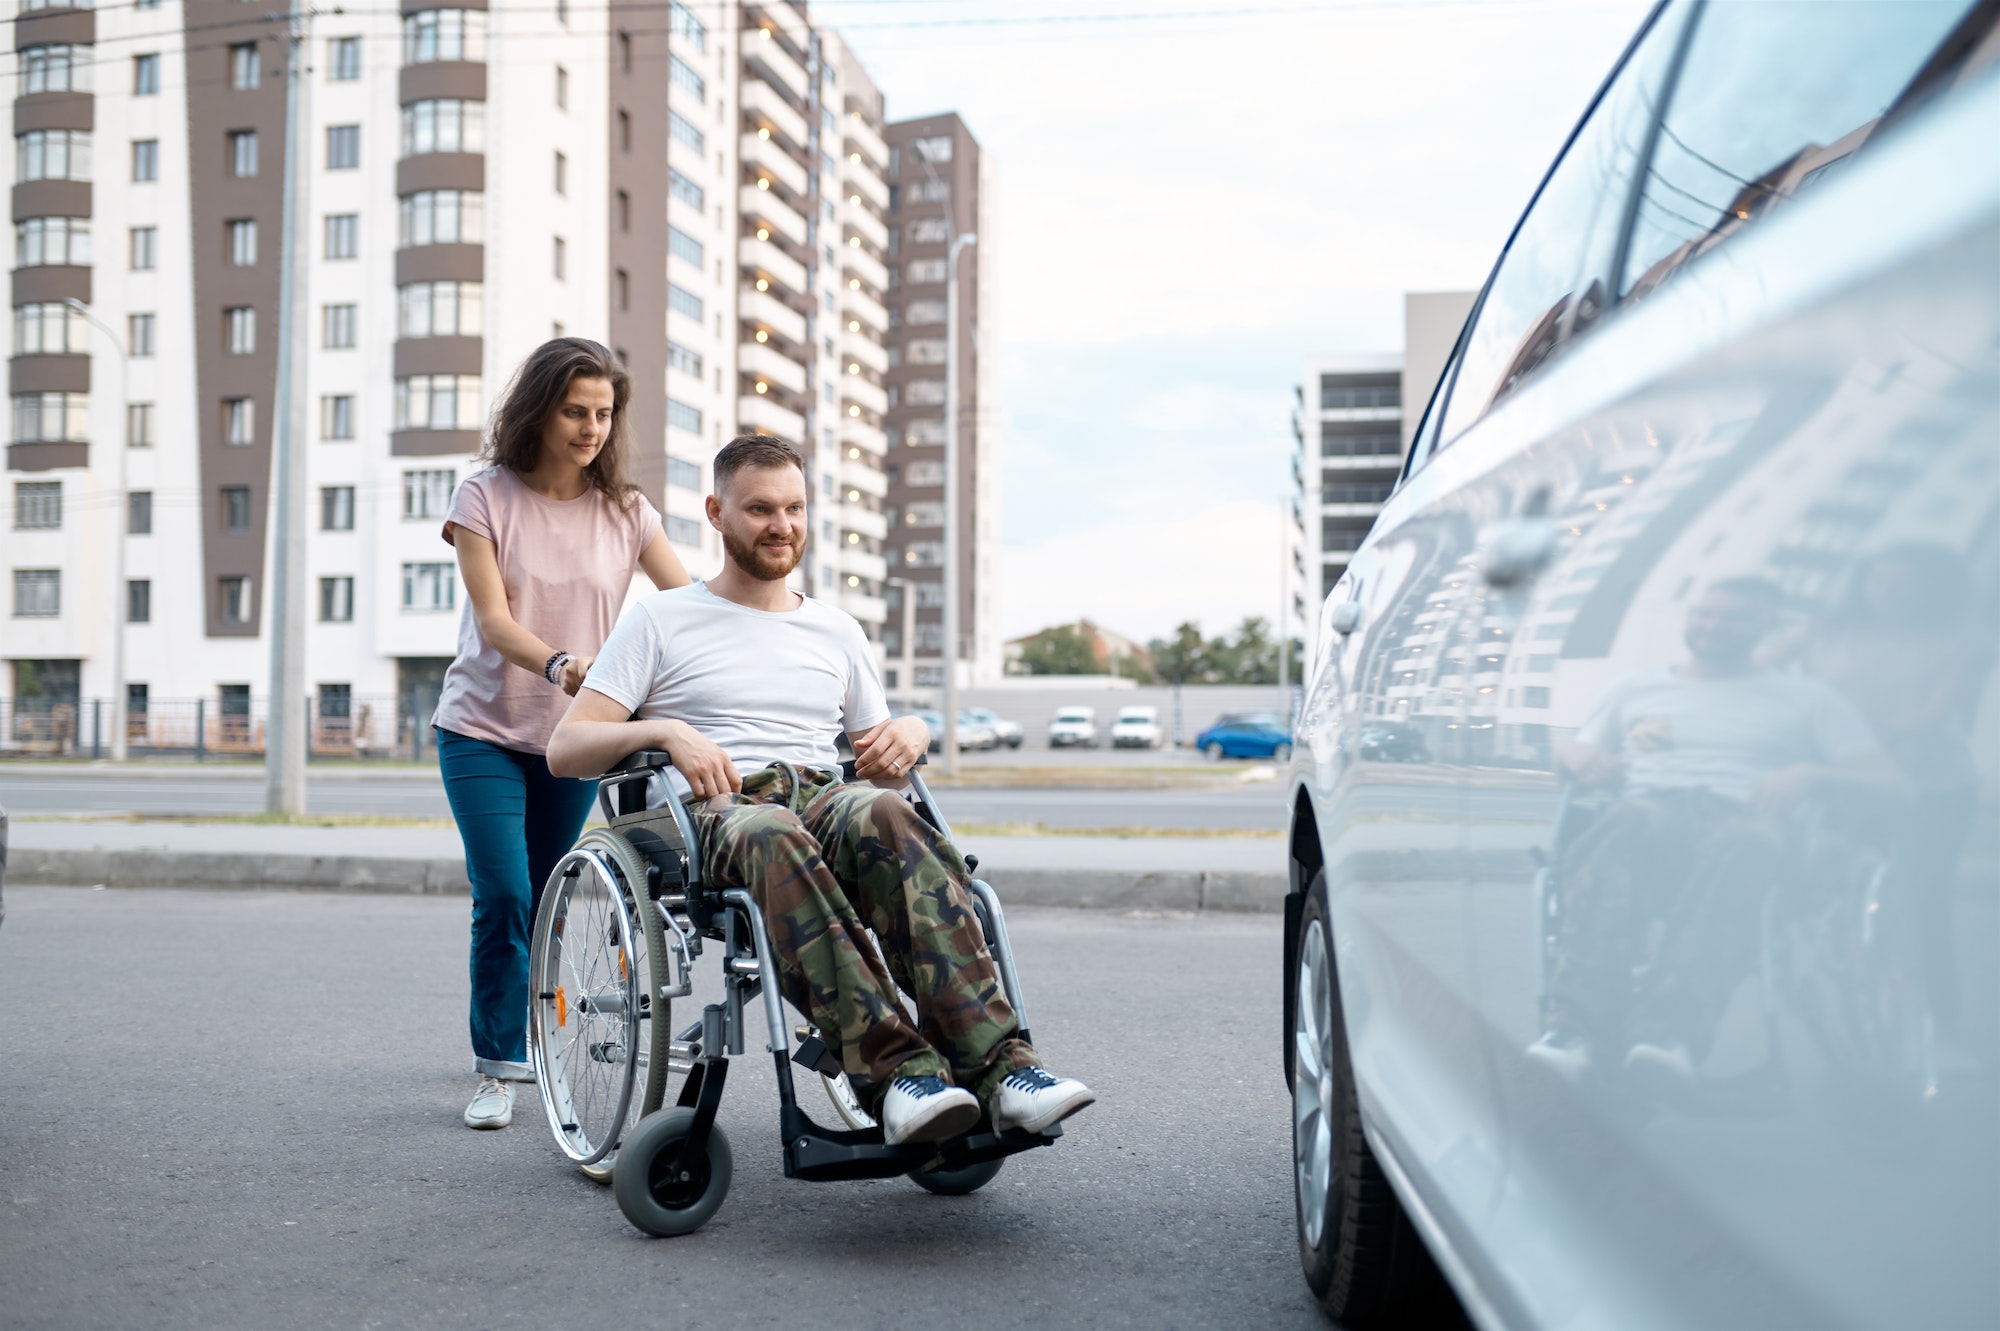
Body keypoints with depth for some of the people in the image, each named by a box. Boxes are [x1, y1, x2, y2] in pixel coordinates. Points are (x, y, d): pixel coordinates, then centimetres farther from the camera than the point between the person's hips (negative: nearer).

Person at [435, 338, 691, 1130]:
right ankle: (497, 1067, -3)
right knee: (503, 897, -14)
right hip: (485, 730, -3)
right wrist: (562, 664, -36)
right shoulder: (487, 499, -7)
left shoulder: (624, 511, 0)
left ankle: (518, 1040, 33)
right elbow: (492, 620, -16)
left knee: (546, 902, 12)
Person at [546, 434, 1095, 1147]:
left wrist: (913, 732, 5)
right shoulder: (660, 620, 14)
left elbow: (877, 761, 29)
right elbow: (564, 749, 6)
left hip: (823, 795, 3)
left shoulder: (838, 632, 26)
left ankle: (996, 1065, -48)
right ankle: (895, 1070, -52)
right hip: (712, 811, -2)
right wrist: (665, 730, -12)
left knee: (882, 811, -37)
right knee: (776, 838, -42)